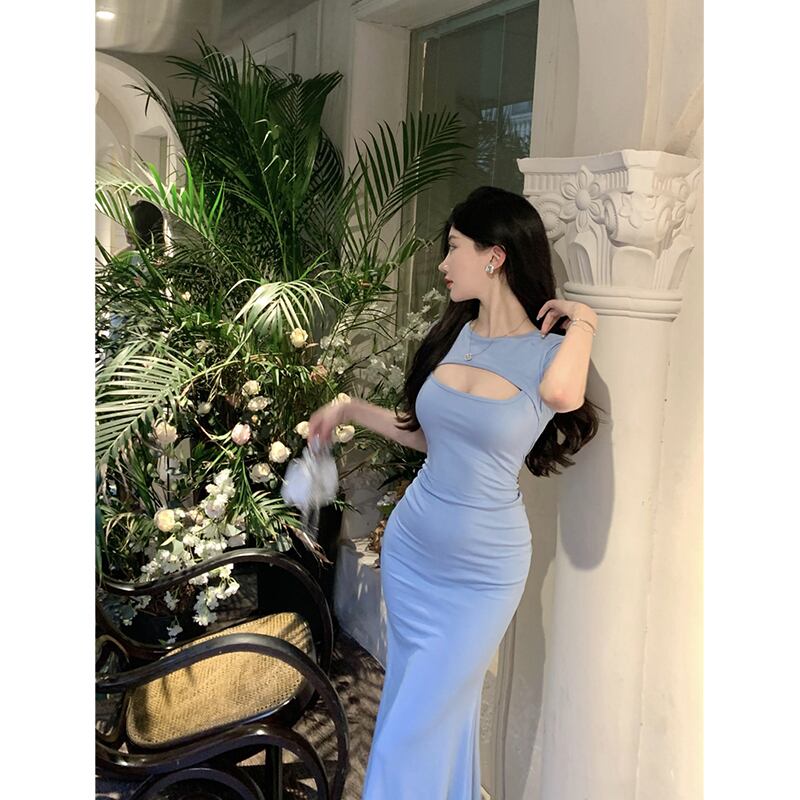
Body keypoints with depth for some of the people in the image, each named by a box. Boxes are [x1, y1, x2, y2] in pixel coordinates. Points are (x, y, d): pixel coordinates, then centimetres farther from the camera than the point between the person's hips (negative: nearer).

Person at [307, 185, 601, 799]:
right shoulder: (452, 335, 1)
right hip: (410, 547, 5)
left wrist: (581, 321, -20)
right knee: (425, 705, 20)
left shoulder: (551, 351, -13)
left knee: (411, 736, 5)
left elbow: (562, 393, -38)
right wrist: (350, 410, 13)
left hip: (482, 573, -5)